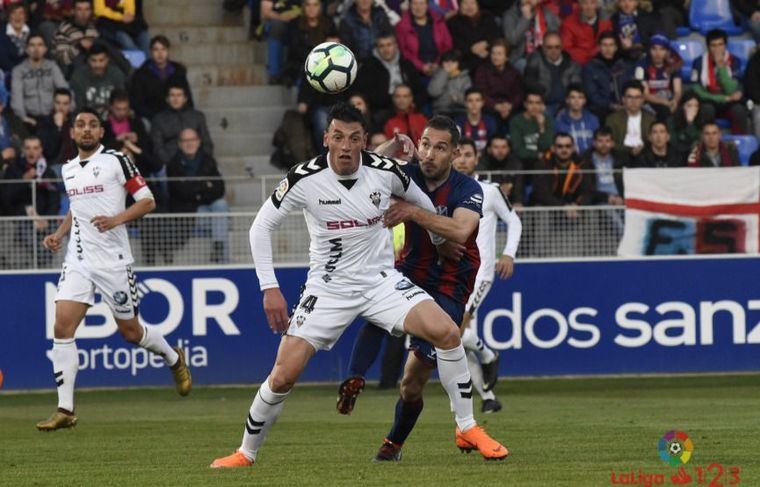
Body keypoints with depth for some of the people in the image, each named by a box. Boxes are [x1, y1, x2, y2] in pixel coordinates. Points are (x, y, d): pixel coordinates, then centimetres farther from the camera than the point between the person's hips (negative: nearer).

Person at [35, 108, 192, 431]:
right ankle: (65, 410, -11)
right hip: (78, 261, 4)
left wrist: (116, 219, -19)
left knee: (130, 331, 7)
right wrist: (58, 235, 12)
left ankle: (174, 359, 39)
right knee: (62, 327, -11)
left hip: (113, 260, -4)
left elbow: (147, 201, -5)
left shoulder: (117, 161, -4)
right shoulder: (68, 169, 13)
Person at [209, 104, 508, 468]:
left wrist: (441, 243, 23)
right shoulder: (306, 179, -15)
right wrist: (270, 289, -11)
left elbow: (422, 203, 13)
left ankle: (467, 428, -5)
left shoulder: (385, 172, -10)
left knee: (445, 331, -21)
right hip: (329, 286, -1)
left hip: (381, 280, 1)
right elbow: (261, 227, -6)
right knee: (283, 375, -10)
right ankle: (246, 453, 12)